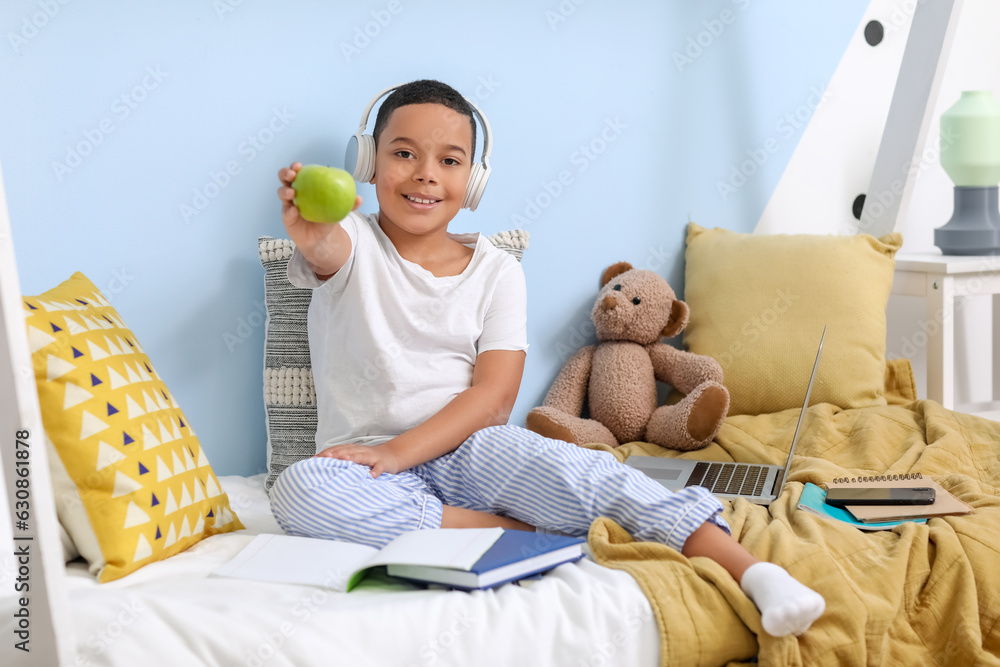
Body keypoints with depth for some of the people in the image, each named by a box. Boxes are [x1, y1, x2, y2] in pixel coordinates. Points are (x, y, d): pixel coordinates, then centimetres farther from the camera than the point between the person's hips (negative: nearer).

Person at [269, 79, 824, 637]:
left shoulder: (496, 272, 7)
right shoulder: (355, 245, 4)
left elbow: (493, 396, -4)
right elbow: (326, 249, -24)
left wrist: (398, 451, -19)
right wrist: (311, 233, -51)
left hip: (465, 449, 0)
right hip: (367, 462, 0)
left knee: (562, 465, -32)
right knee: (299, 489, -34)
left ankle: (751, 570, -40)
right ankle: (520, 532, -33)